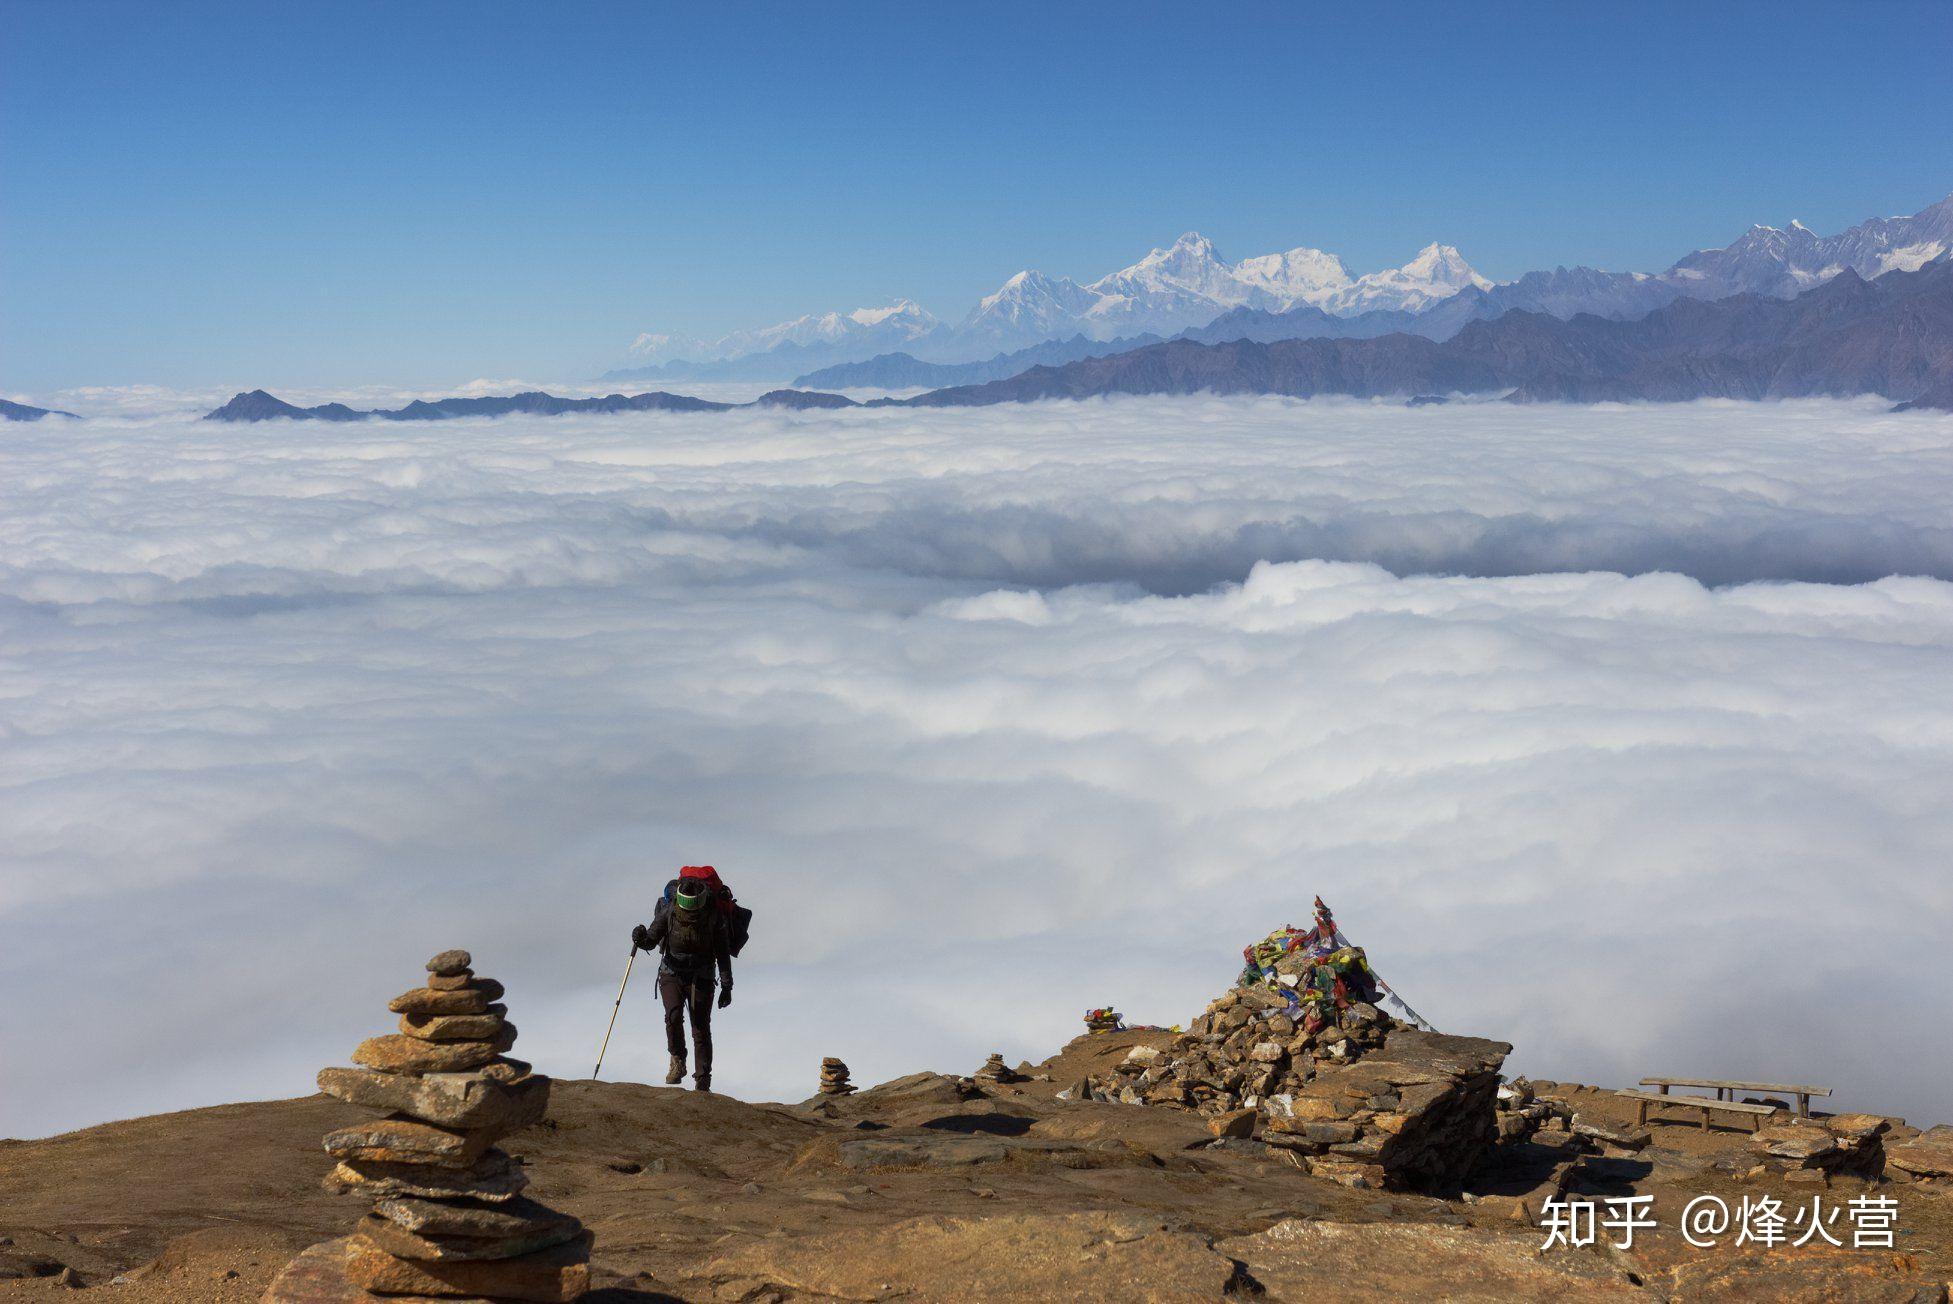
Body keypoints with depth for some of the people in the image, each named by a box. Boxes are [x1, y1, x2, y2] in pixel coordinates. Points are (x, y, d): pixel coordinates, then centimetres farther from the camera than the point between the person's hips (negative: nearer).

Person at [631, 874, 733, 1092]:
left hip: (701, 978, 0)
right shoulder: (668, 910, -13)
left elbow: (723, 953, -4)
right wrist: (641, 939, -28)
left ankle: (703, 1083, 0)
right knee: (674, 1015, -25)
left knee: (701, 1029, -6)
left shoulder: (714, 914, -13)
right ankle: (677, 1061, -3)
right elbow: (651, 941, -4)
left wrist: (727, 986, -4)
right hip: (671, 974, 0)